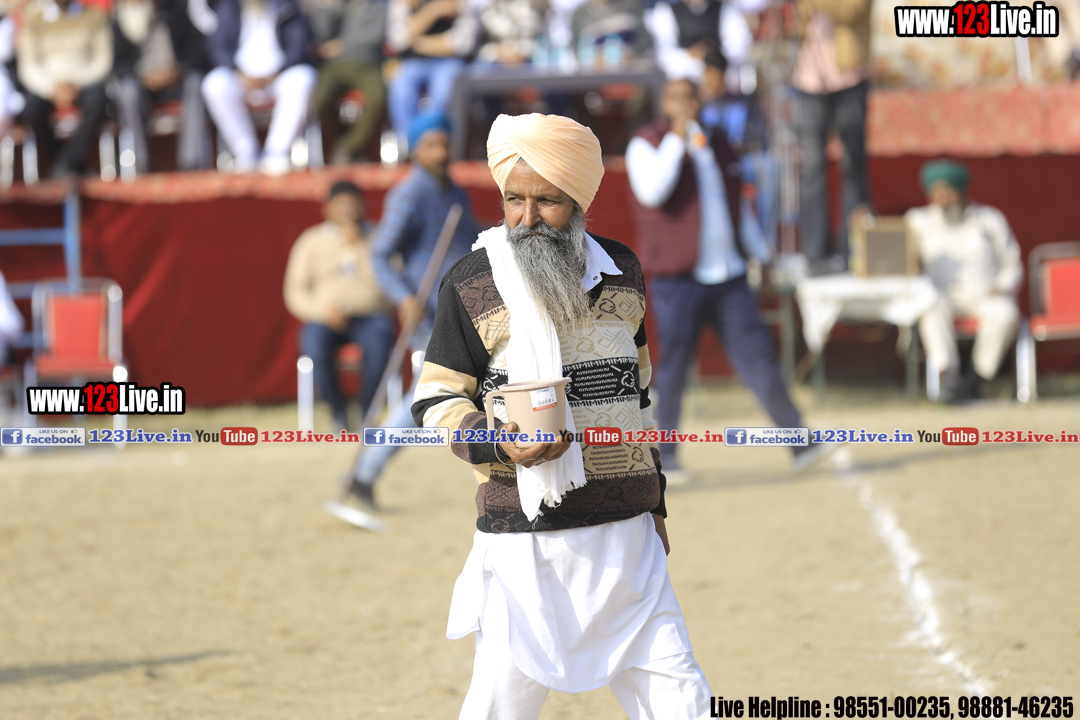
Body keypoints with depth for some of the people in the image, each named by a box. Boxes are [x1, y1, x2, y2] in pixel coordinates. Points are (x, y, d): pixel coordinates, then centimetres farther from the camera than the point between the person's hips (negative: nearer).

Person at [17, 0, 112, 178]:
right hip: (47, 82, 0)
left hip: (85, 81, 0)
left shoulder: (94, 17, 5)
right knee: (31, 111, -32)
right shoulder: (35, 19, 6)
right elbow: (28, 66, 1)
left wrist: (76, 85, -15)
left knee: (96, 103, -35)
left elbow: (103, 61, 1)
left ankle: (65, 163, -30)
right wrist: (53, 88, -17)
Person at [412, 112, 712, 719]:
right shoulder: (473, 285, -3)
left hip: (624, 532, 4)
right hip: (524, 534, -4)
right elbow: (435, 401, 1)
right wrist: (500, 446, -17)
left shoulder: (622, 271, 11)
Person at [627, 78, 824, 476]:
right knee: (673, 370, 0)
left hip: (729, 278, 4)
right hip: (677, 280, -4)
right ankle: (666, 454, 12)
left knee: (758, 359, -1)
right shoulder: (647, 144, -2)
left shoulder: (718, 145, 16)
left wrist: (761, 255, 23)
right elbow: (652, 192, -22)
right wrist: (677, 135, -21)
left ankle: (800, 443, 0)